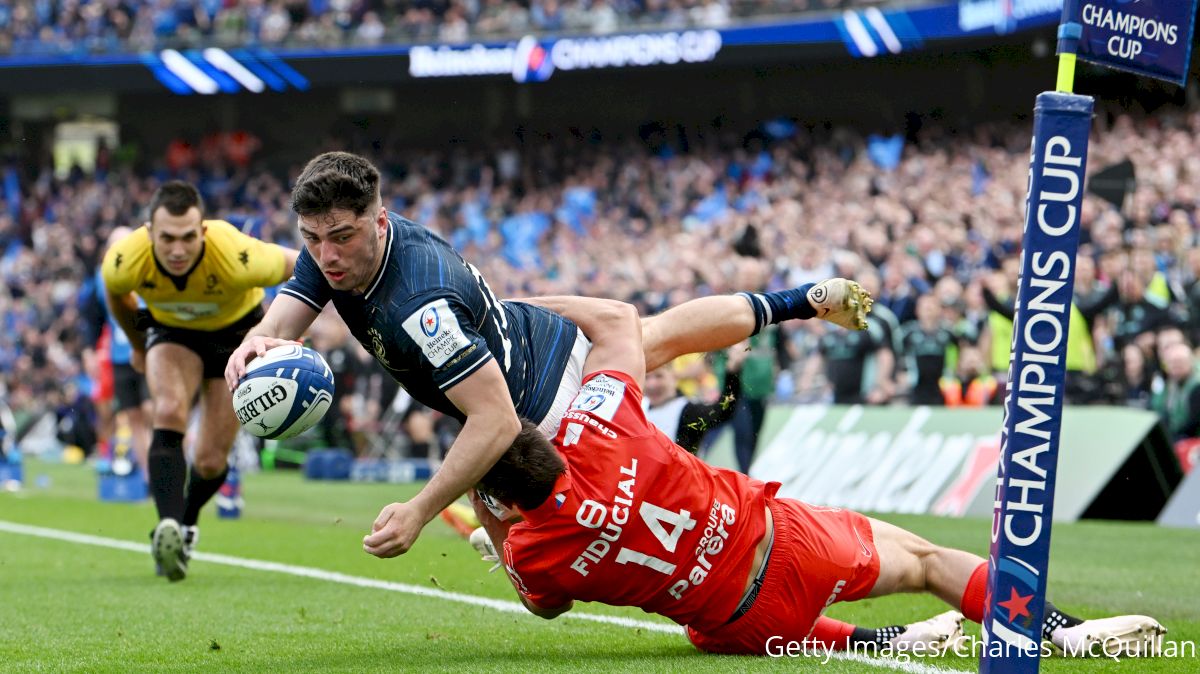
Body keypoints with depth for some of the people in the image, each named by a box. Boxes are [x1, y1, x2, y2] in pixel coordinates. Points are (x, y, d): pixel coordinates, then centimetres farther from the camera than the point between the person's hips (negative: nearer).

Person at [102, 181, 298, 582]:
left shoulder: (239, 259, -40)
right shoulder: (123, 263, -31)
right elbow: (117, 297, -3)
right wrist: (136, 345, 13)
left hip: (237, 332, -1)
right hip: (171, 331, 1)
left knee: (210, 461, -2)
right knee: (169, 414, -29)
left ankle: (186, 522, 30)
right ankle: (167, 527, -37)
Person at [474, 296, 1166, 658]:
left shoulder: (532, 553, -24)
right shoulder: (600, 429, -25)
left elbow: (548, 604, 5)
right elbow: (619, 318, -6)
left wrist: (488, 525, 10)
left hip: (735, 625, 0)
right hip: (778, 538, 0)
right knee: (919, 557, 24)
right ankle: (1064, 627, 24)